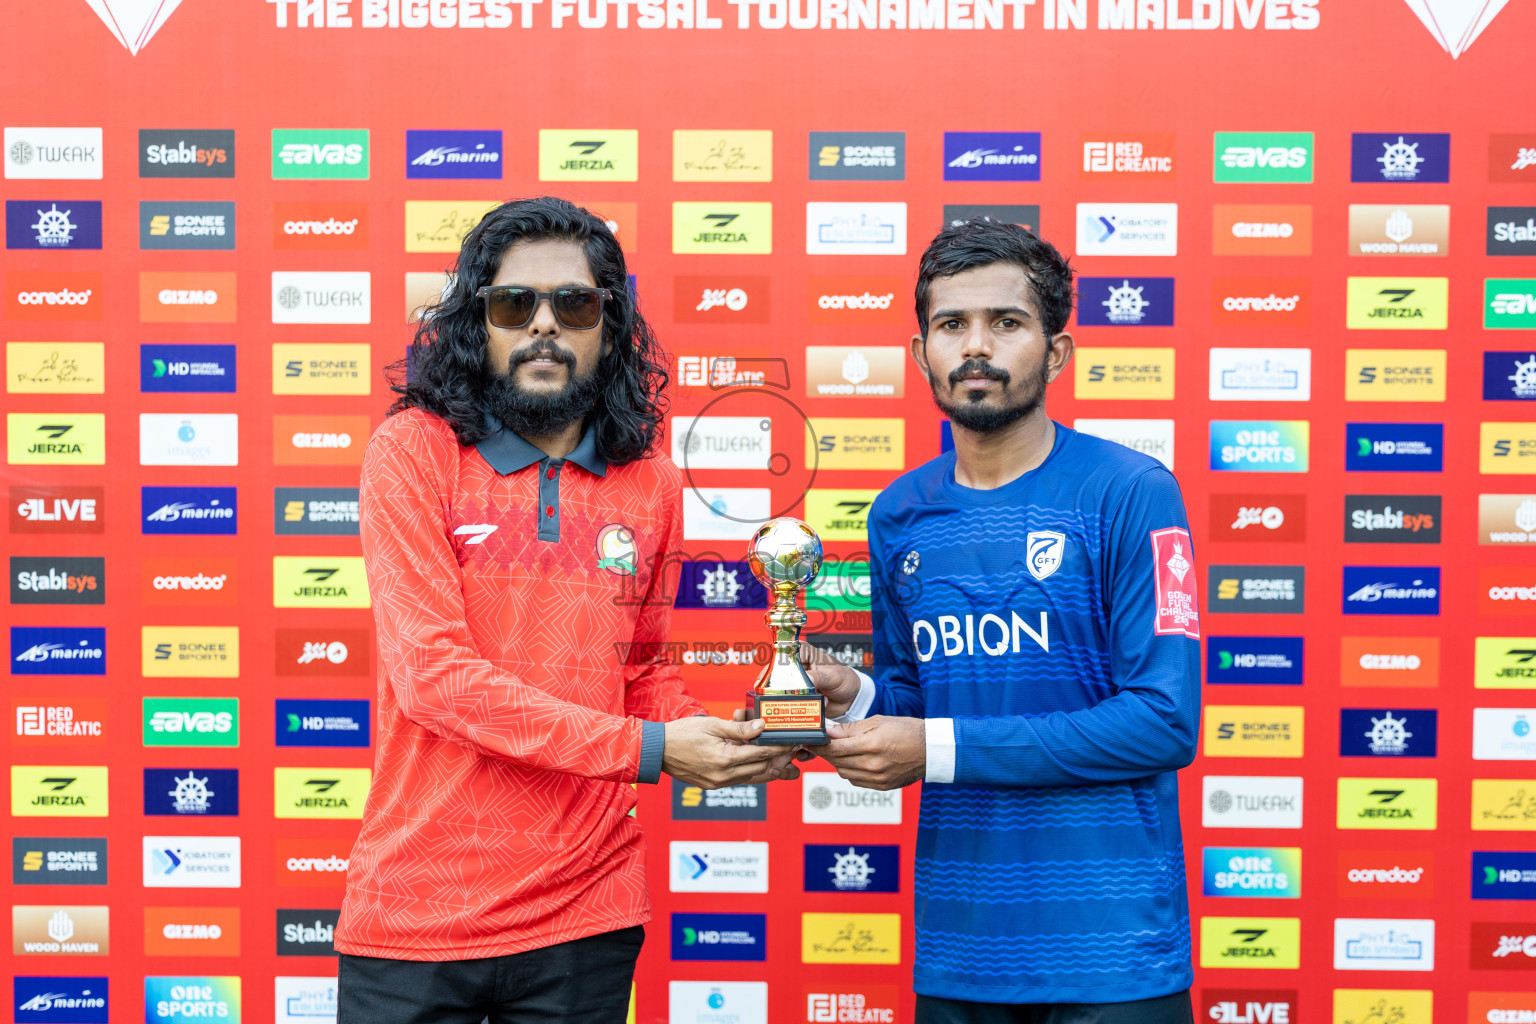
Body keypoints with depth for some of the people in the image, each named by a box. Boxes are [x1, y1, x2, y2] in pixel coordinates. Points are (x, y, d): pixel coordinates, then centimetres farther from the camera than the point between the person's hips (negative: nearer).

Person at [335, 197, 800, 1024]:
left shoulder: (652, 485, 5)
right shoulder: (413, 450, -7)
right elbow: (432, 670, -17)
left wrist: (709, 742, -6)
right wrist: (648, 749, -19)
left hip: (586, 917, 3)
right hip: (416, 912, -3)